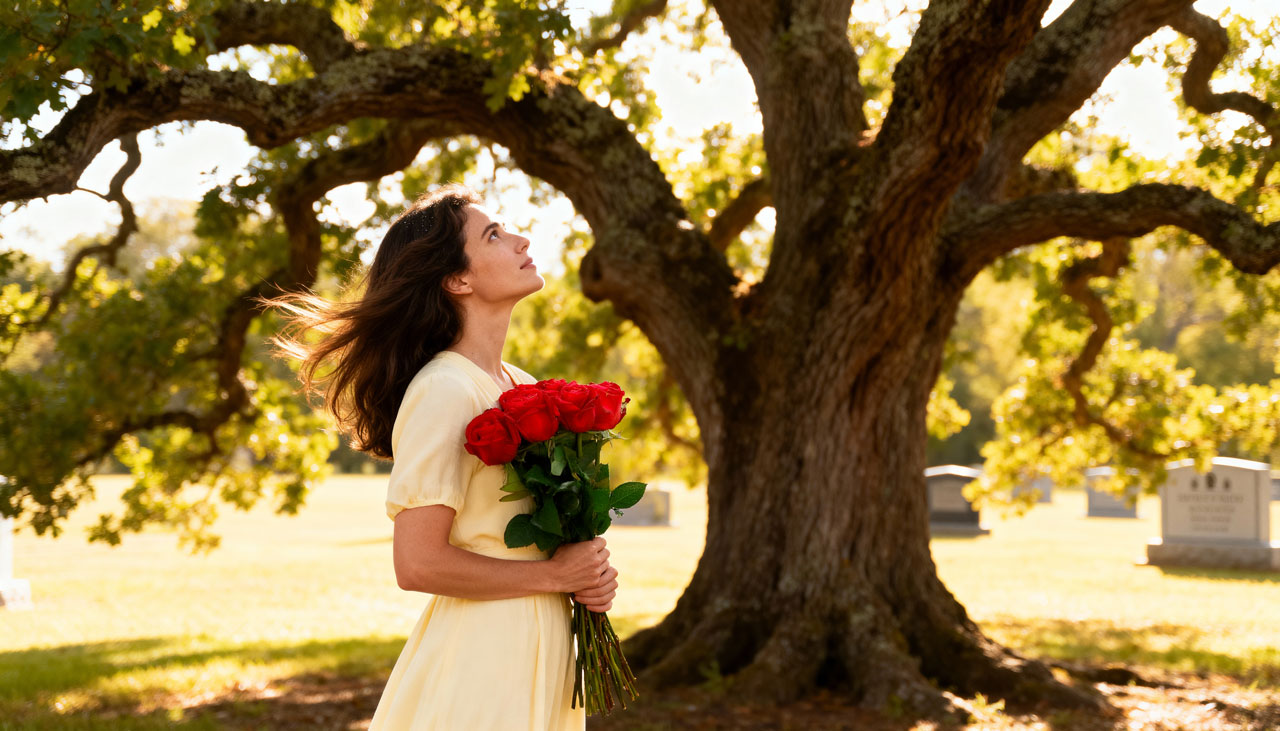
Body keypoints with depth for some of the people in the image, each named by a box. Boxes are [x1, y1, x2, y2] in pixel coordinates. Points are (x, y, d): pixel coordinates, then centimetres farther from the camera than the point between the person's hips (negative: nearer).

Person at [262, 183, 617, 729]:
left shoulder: (522, 387, 8)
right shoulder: (443, 391, -17)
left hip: (538, 654, 8)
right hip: (477, 661, -8)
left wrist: (588, 574, 1)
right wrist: (553, 575, -13)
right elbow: (417, 563, -21)